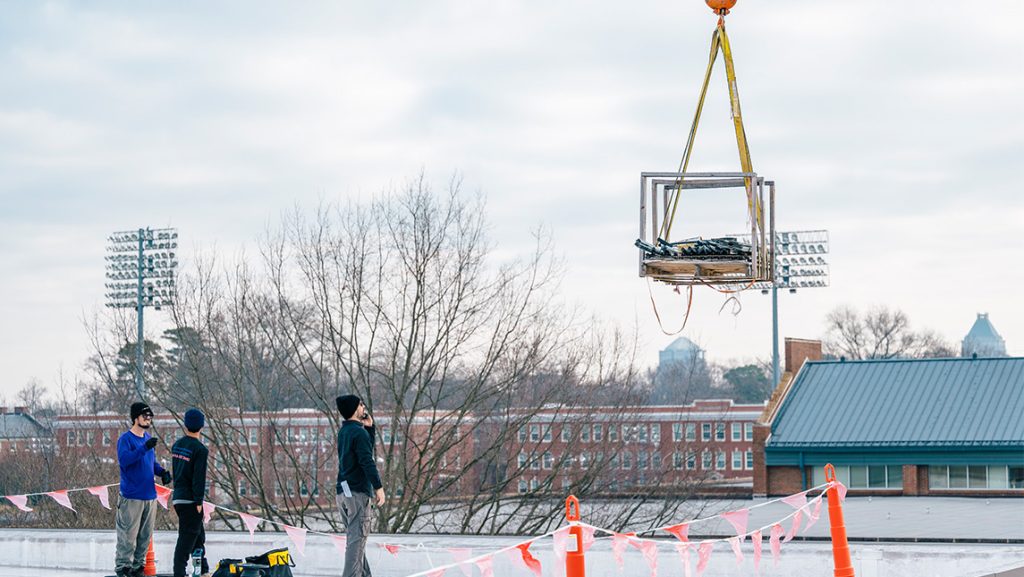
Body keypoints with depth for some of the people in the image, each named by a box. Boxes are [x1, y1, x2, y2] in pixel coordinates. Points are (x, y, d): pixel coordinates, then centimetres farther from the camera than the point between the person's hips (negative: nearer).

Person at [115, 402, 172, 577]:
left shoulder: (148, 438, 15)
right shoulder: (125, 439, -9)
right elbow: (124, 459, -24)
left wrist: (162, 472, 3)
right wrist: (144, 448, -32)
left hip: (150, 495, 7)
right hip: (132, 496, -7)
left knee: (145, 535, 11)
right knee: (128, 535, -6)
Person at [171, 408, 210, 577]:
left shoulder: (177, 445, 9)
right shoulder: (200, 449, -14)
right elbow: (199, 477, -17)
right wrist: (199, 501, -14)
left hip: (178, 497, 8)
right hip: (190, 499, -8)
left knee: (198, 535, 17)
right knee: (187, 537, -4)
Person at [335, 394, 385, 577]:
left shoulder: (344, 431, 15)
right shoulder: (359, 432, -14)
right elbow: (367, 462, -20)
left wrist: (369, 427, 15)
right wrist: (378, 487, -18)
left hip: (343, 491, 9)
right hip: (357, 492, -9)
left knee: (355, 538, 14)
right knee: (357, 538, -10)